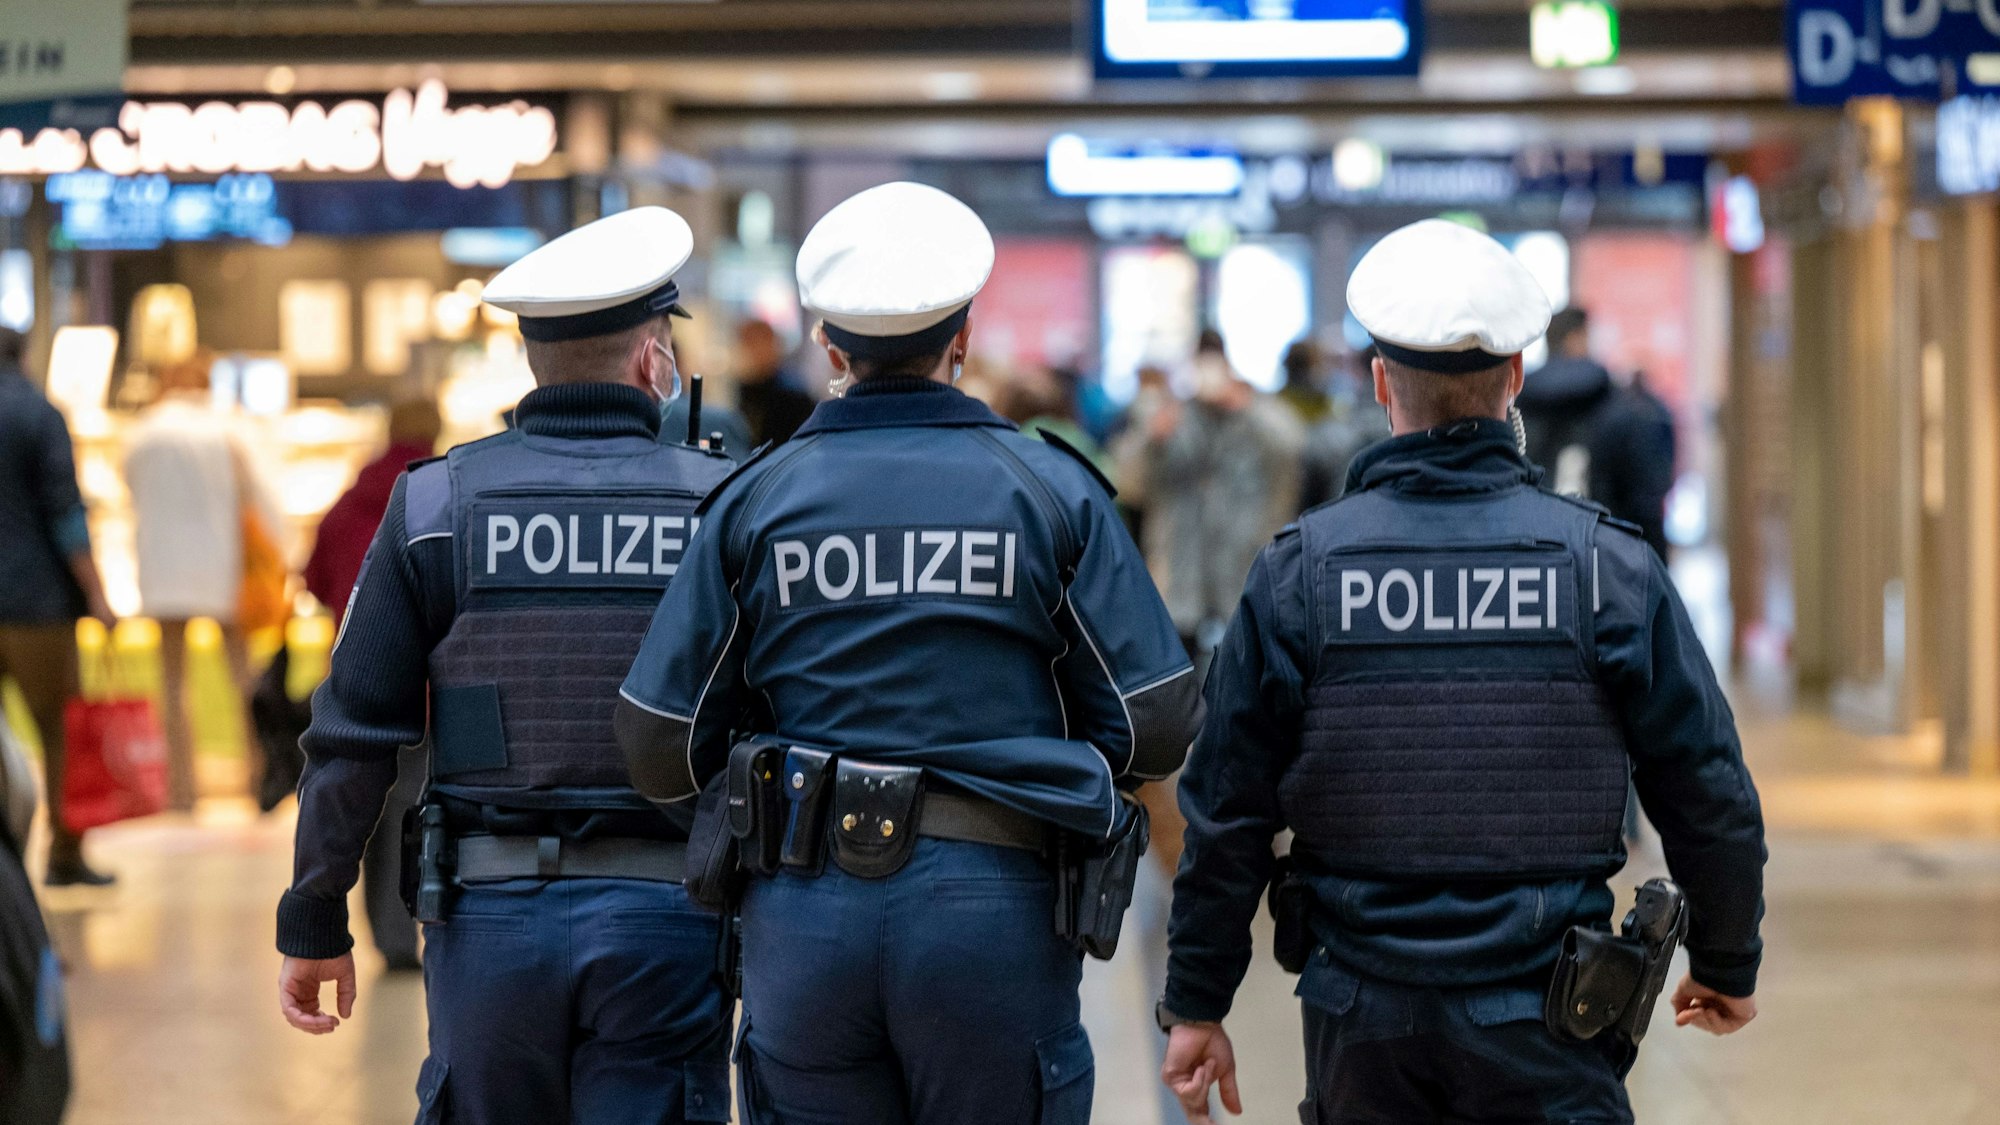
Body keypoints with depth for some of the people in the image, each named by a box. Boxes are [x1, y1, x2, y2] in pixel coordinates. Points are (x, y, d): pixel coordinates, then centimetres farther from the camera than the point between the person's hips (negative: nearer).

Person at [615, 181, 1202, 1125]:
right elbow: (1156, 729, -2)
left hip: (806, 914, 2)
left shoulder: (755, 500, 4)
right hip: (993, 907, -1)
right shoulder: (1051, 490, 1)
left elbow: (659, 747, 2)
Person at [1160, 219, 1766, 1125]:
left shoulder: (1298, 571, -3)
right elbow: (1707, 794, 0)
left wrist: (1196, 1004, 9)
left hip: (1361, 1027, 2)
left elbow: (1226, 811, -1)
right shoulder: (1607, 564, -4)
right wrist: (1727, 965, 16)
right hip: (1544, 1037, -1)